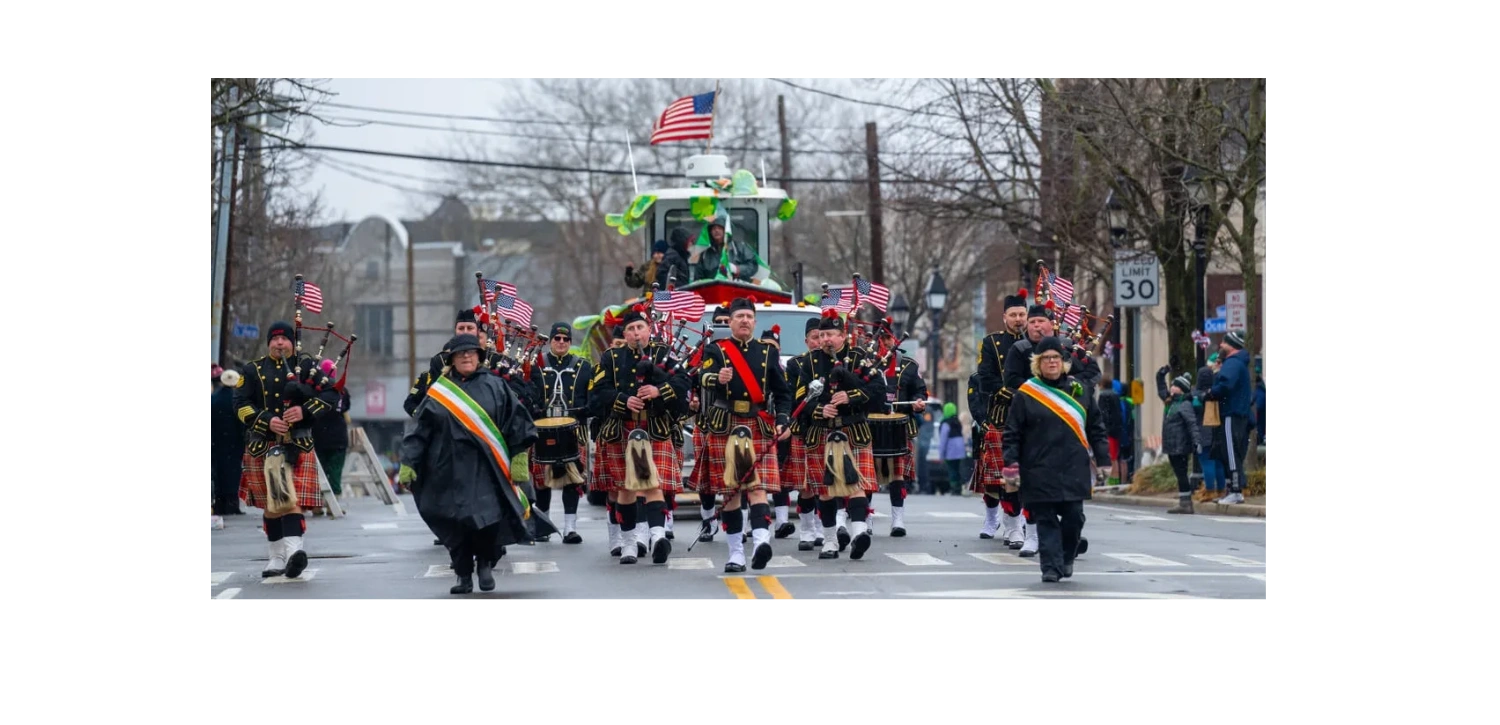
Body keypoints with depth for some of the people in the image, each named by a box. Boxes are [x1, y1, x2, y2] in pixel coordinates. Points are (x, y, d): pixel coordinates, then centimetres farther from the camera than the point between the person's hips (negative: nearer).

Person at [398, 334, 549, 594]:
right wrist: (408, 463, -1)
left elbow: (517, 424, 5)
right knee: (456, 522, -1)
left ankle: (485, 564, 13)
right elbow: (421, 431, 6)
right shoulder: (438, 392, 7)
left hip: (486, 469, -1)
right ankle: (463, 575, 12)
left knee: (488, 517, -11)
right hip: (451, 471, 1)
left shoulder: (494, 387, 6)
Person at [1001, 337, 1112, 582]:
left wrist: (1102, 459, 9)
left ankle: (1066, 558, 22)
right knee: (1046, 519, -3)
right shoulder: (1025, 394, 3)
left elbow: (1096, 427, 13)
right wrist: (1011, 462, -5)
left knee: (1074, 516, 0)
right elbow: (1012, 433, 2)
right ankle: (1052, 567, -1)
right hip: (1039, 472, -2)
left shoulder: (1079, 390, 10)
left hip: (1074, 470, 2)